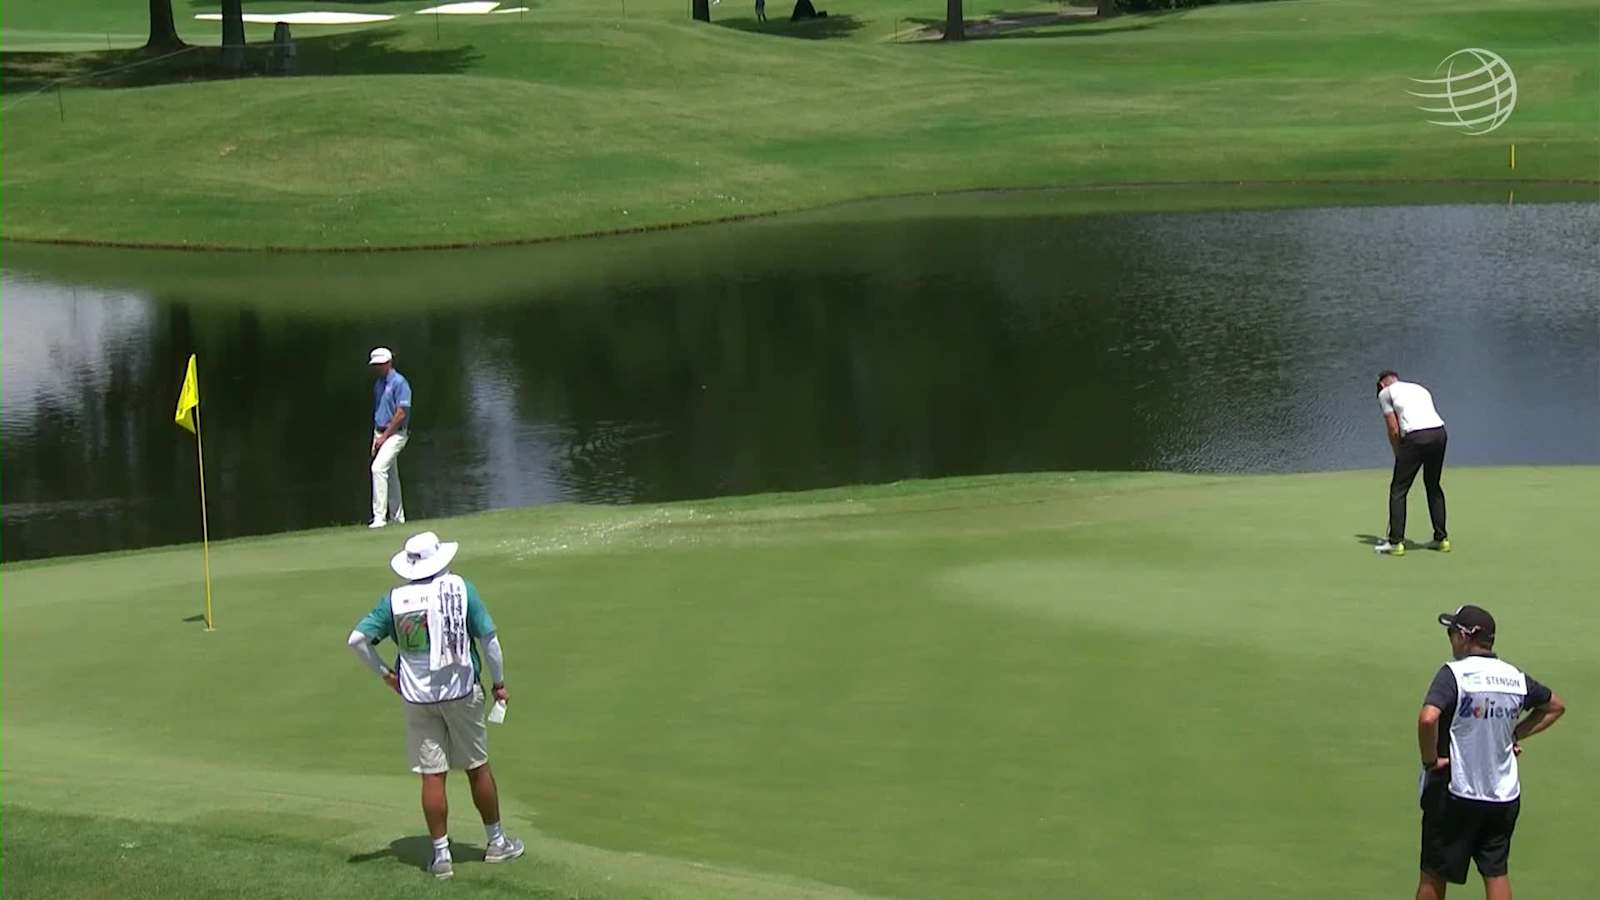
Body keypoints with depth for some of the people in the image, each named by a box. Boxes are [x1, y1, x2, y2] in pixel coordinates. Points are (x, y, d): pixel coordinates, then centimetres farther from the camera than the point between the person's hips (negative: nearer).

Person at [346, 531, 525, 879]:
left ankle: (441, 854, 7)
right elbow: (488, 637, -4)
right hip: (461, 691, -1)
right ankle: (496, 841, 24)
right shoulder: (460, 588, -4)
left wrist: (383, 672, 6)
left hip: (417, 696, 1)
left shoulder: (394, 600, -1)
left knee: (432, 776, 4)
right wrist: (499, 682, 6)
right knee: (478, 767, 12)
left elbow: (357, 639, -6)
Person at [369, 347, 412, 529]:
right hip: (381, 434, 9)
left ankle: (379, 516, -24)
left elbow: (401, 414, -16)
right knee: (391, 477, 12)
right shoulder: (378, 384, 14)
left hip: (395, 433, -9)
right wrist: (375, 437, 11)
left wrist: (385, 436, -15)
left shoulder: (399, 383, -12)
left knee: (378, 468, -22)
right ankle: (398, 518, 19)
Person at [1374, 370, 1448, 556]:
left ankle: (1396, 542, 2)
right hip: (1439, 431, 6)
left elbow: (1394, 430, 6)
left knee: (1398, 490, 5)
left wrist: (1399, 455, 17)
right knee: (1434, 487, 21)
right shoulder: (1419, 389, 30)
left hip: (1415, 436, -6)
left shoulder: (1385, 393, 14)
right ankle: (1442, 539, 22)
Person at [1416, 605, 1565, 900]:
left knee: (1434, 875, 9)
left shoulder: (1453, 674, -16)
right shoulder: (1515, 677, 3)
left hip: (1454, 792, -5)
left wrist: (1429, 759, -18)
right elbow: (1555, 706, 21)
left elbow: (1428, 719, -33)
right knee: (1496, 874, 12)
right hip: (1505, 797, 5)